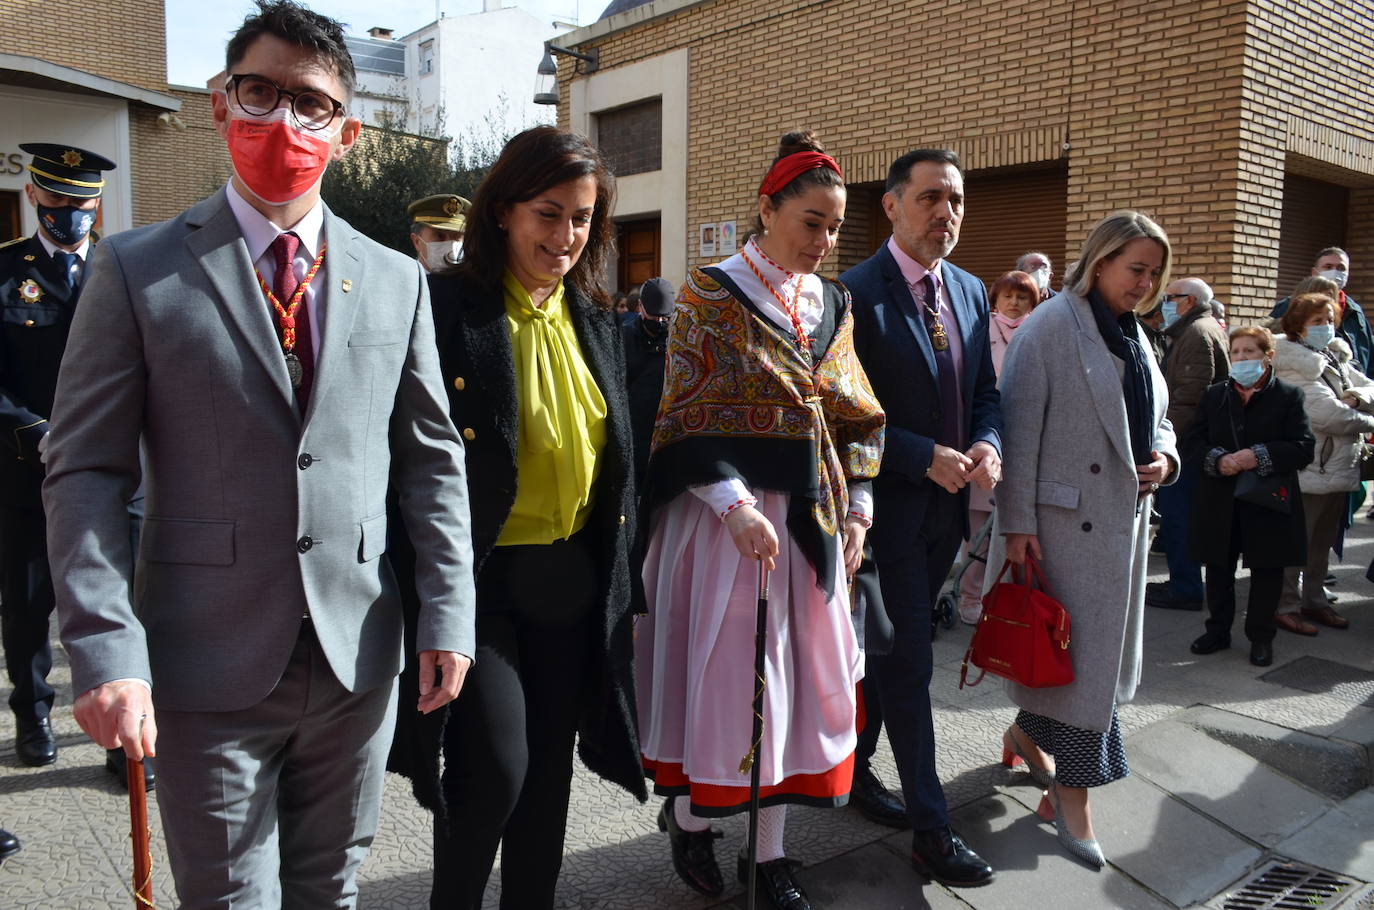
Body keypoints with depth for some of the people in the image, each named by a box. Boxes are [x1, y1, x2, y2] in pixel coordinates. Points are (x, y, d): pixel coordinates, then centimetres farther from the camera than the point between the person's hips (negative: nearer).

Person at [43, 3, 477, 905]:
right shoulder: (138, 271, -2)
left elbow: (433, 458, 6)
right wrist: (105, 650, -13)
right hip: (208, 663, -2)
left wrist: (449, 614, 1)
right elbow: (86, 473, -4)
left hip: (359, 659, 3)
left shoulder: (396, 280, 5)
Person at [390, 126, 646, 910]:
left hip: (574, 581, 6)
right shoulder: (444, 309, -11)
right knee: (494, 764, -8)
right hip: (480, 575, -5)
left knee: (549, 769, 14)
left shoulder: (597, 321, 8)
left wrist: (618, 578, 12)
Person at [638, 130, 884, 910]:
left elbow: (855, 416, 14)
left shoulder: (833, 306, 11)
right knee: (725, 668, 2)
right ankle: (692, 815, 29)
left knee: (801, 670, 8)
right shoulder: (712, 297, -6)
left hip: (811, 517, 6)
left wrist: (857, 508, 5)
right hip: (728, 513, -5)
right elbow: (689, 418, -11)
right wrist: (737, 508, -20)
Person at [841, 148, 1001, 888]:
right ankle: (931, 831, 10)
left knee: (894, 652, 20)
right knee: (908, 664, 0)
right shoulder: (856, 292, -13)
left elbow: (985, 390, 14)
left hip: (947, 507, 7)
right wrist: (925, 457, -21)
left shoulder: (971, 291, 9)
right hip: (890, 502, -7)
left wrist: (988, 444, -7)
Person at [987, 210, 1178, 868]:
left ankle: (1029, 729, 36)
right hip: (1065, 519, -8)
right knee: (1078, 649, -3)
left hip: (1124, 520, 8)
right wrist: (1016, 524, -17)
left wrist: (1164, 456, 0)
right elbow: (1020, 429, -15)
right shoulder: (1051, 326, -10)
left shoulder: (1133, 336, 15)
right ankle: (1071, 795, 10)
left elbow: (1155, 419, 24)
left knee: (1104, 649, 15)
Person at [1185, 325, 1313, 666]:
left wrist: (1260, 456, -22)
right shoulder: (1214, 395, 7)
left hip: (1269, 503, -2)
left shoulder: (1288, 396, -2)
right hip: (1220, 503, 3)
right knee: (1219, 570, 12)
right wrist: (1217, 460, -17)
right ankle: (1218, 630, 27)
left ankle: (1261, 637, 22)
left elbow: (1303, 447, -8)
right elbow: (1191, 443, 2)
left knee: (1266, 572, 8)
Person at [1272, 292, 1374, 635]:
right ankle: (1286, 606, 9)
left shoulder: (1337, 358, 13)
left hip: (1340, 468, 9)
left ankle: (1314, 600, 30)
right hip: (1308, 470, -9)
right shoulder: (1293, 365, -14)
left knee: (1323, 541, 18)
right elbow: (1328, 414, -22)